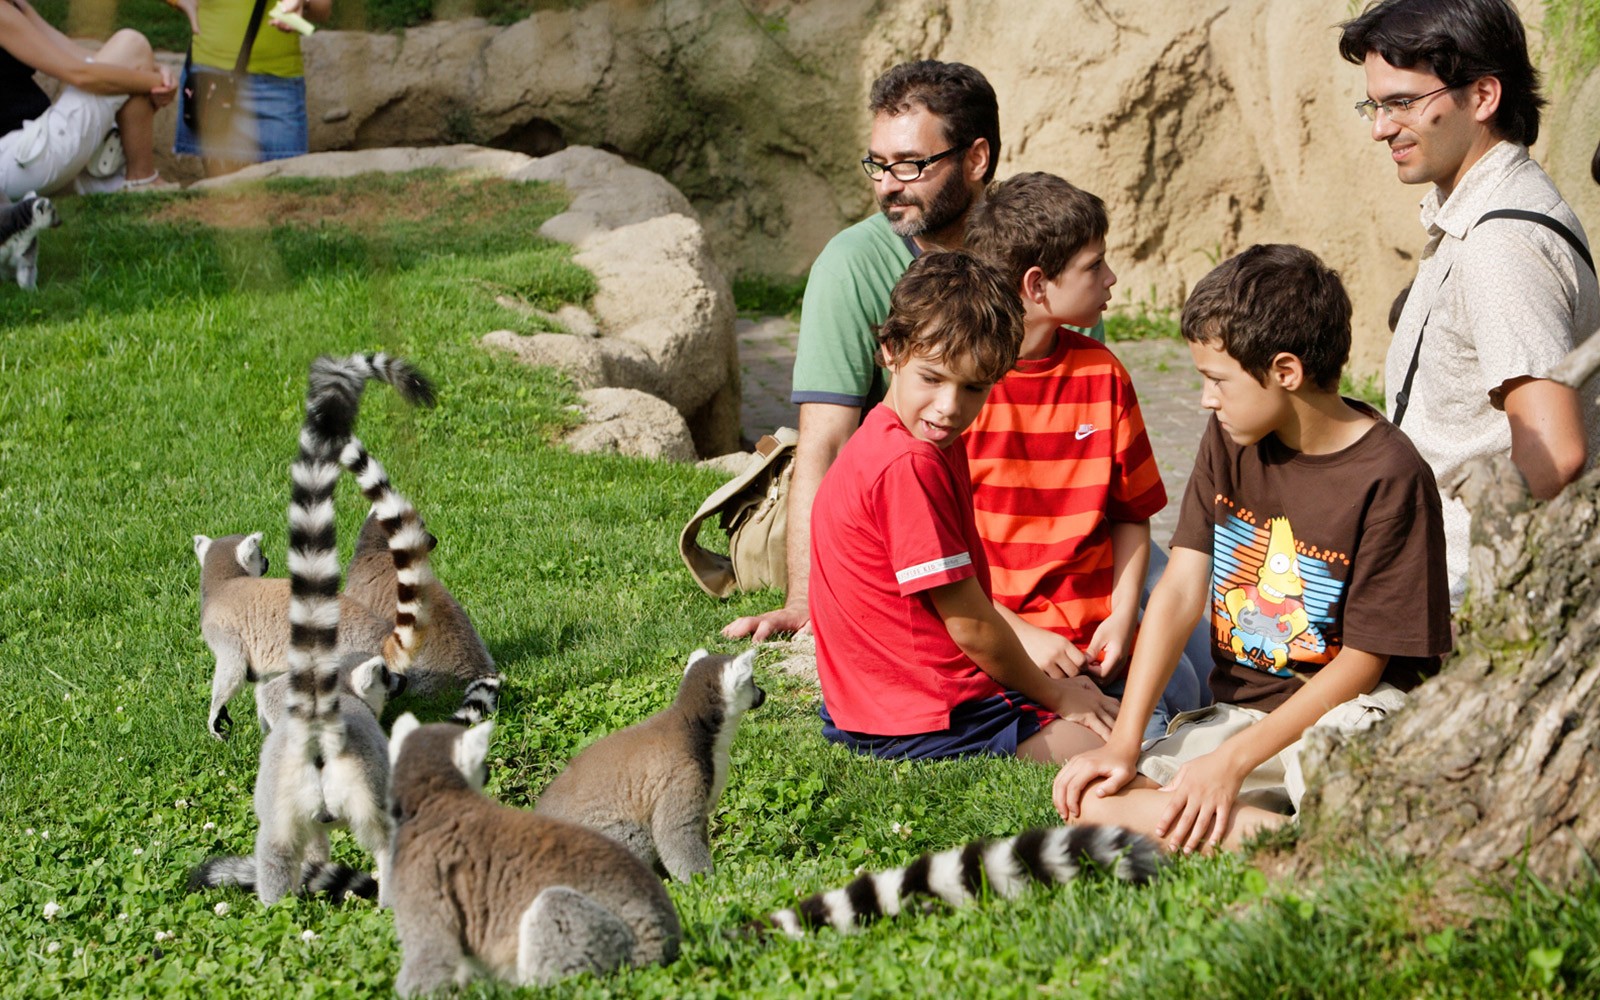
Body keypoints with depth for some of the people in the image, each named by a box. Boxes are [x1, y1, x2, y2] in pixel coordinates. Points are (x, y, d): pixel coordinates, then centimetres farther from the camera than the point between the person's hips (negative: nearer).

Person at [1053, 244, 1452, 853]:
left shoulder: (1390, 478, -14)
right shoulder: (1229, 441, 6)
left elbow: (1363, 661, -13)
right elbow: (1181, 589, 2)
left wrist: (1234, 760, -19)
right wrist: (1124, 742, -8)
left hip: (1351, 708, -7)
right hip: (1241, 706, 7)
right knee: (1094, 801, -20)